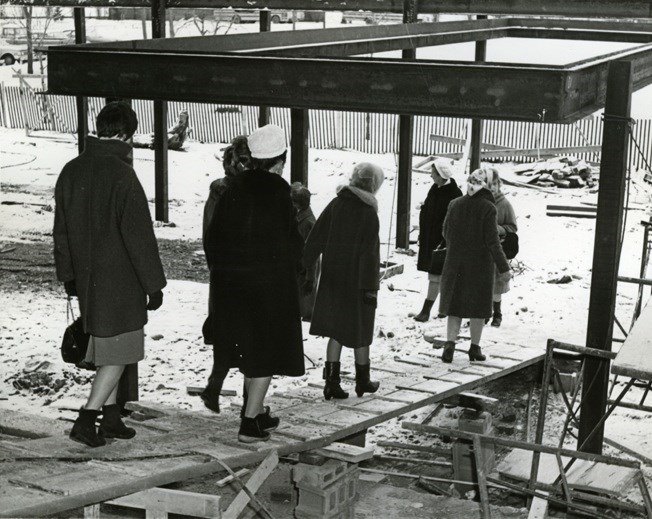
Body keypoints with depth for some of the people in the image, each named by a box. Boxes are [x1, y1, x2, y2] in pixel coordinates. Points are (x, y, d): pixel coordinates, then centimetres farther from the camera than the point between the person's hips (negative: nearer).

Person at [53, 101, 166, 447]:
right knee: (118, 352, 2)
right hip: (120, 281, -7)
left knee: (106, 348, 18)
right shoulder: (122, 175, -19)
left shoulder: (71, 171, 5)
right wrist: (153, 285, -11)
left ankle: (111, 417, 24)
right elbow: (139, 235, -18)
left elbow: (61, 230, 14)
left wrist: (68, 275, 24)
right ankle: (86, 419, -3)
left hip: (86, 279, 8)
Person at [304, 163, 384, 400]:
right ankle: (362, 381, 24)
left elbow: (315, 240, 2)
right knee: (360, 330, 11)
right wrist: (370, 287, -13)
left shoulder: (335, 205, 2)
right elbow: (369, 253, -16)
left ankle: (332, 381, 4)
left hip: (332, 278, 4)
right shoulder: (368, 213, -14)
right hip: (356, 280, -4)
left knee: (336, 330, 10)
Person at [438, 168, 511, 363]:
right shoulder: (488, 208, -13)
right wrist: (503, 268, -12)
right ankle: (475, 347, 16)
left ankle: (450, 343, -6)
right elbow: (492, 241, -16)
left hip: (455, 262, 3)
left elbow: (446, 233, 8)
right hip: (480, 265, -3)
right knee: (479, 306, 10)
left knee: (454, 304, 9)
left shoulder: (455, 204, -1)